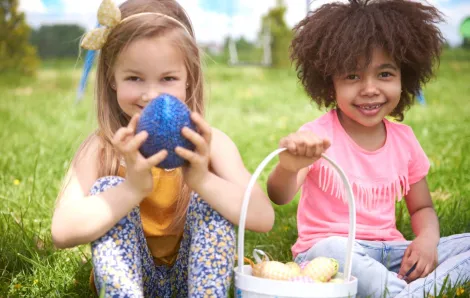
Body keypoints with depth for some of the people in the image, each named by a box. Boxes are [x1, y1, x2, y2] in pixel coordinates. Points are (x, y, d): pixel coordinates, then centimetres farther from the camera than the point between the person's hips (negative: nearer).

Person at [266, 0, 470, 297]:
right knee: (331, 250, -39)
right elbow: (279, 196, -27)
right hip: (330, 250, -5)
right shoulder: (318, 137, -12)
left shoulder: (404, 138, 3)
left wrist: (427, 238, -10)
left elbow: (422, 208, 14)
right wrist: (288, 168, -51)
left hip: (389, 251, 5)